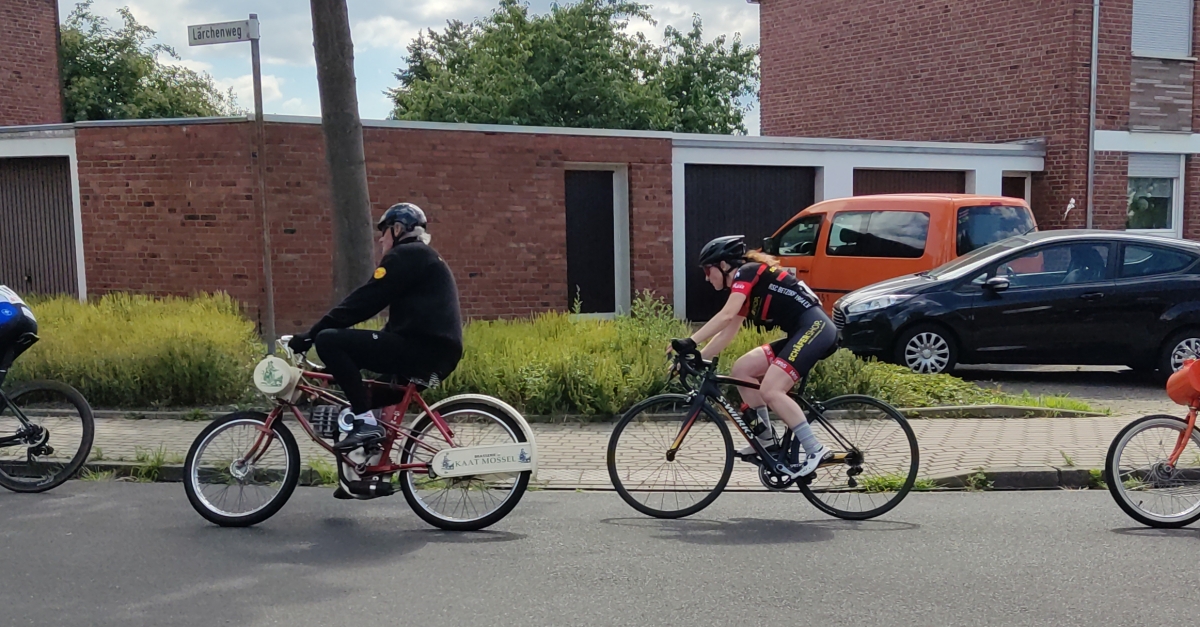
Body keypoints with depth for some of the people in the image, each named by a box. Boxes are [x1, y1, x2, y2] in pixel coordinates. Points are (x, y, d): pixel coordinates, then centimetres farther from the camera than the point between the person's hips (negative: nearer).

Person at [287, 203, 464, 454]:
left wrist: (310, 334, -7)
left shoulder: (406, 255, -3)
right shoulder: (420, 258, 27)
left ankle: (366, 422, -15)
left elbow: (363, 301, -11)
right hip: (437, 356, 11)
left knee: (328, 341, -14)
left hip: (421, 350, -11)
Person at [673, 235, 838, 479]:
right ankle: (767, 441, 11)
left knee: (770, 391, -20)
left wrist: (689, 343, -23)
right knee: (742, 370, 6)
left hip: (816, 328, -10)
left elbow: (726, 315, -22)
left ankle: (816, 450, -12)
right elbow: (727, 333, 19)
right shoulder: (745, 290, 20)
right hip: (802, 333, 10)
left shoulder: (747, 272, -8)